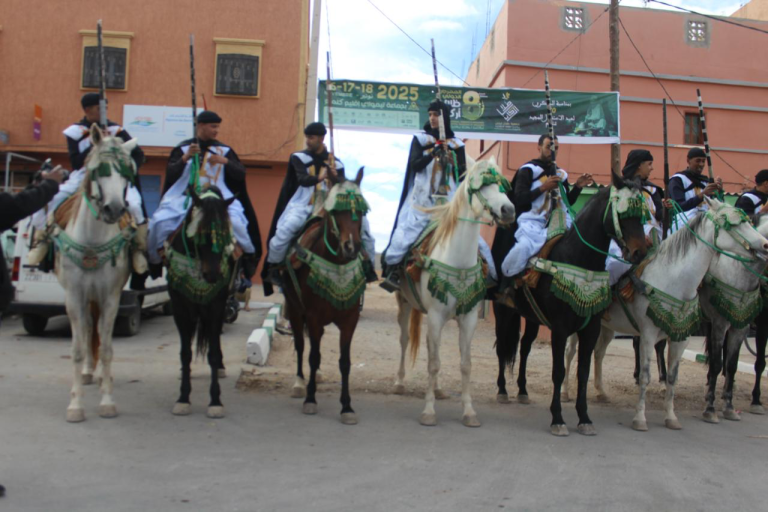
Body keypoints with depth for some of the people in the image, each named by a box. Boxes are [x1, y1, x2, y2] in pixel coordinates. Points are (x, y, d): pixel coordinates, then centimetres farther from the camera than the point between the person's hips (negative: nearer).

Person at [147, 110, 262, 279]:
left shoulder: (223, 150, 7)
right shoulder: (183, 148, 5)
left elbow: (241, 174, 2)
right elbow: (170, 174, -5)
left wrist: (225, 161, -15)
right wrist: (185, 157, -20)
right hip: (184, 197, 0)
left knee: (236, 221, -26)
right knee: (160, 221, -20)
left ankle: (249, 256, 0)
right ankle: (154, 260, 6)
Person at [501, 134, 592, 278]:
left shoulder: (561, 173, 20)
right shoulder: (528, 170, 3)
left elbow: (568, 202, 22)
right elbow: (519, 199, -8)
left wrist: (578, 186, 5)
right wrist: (543, 188, -16)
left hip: (559, 223, 6)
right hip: (533, 222, -6)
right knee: (524, 247, -33)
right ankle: (505, 277, -9)